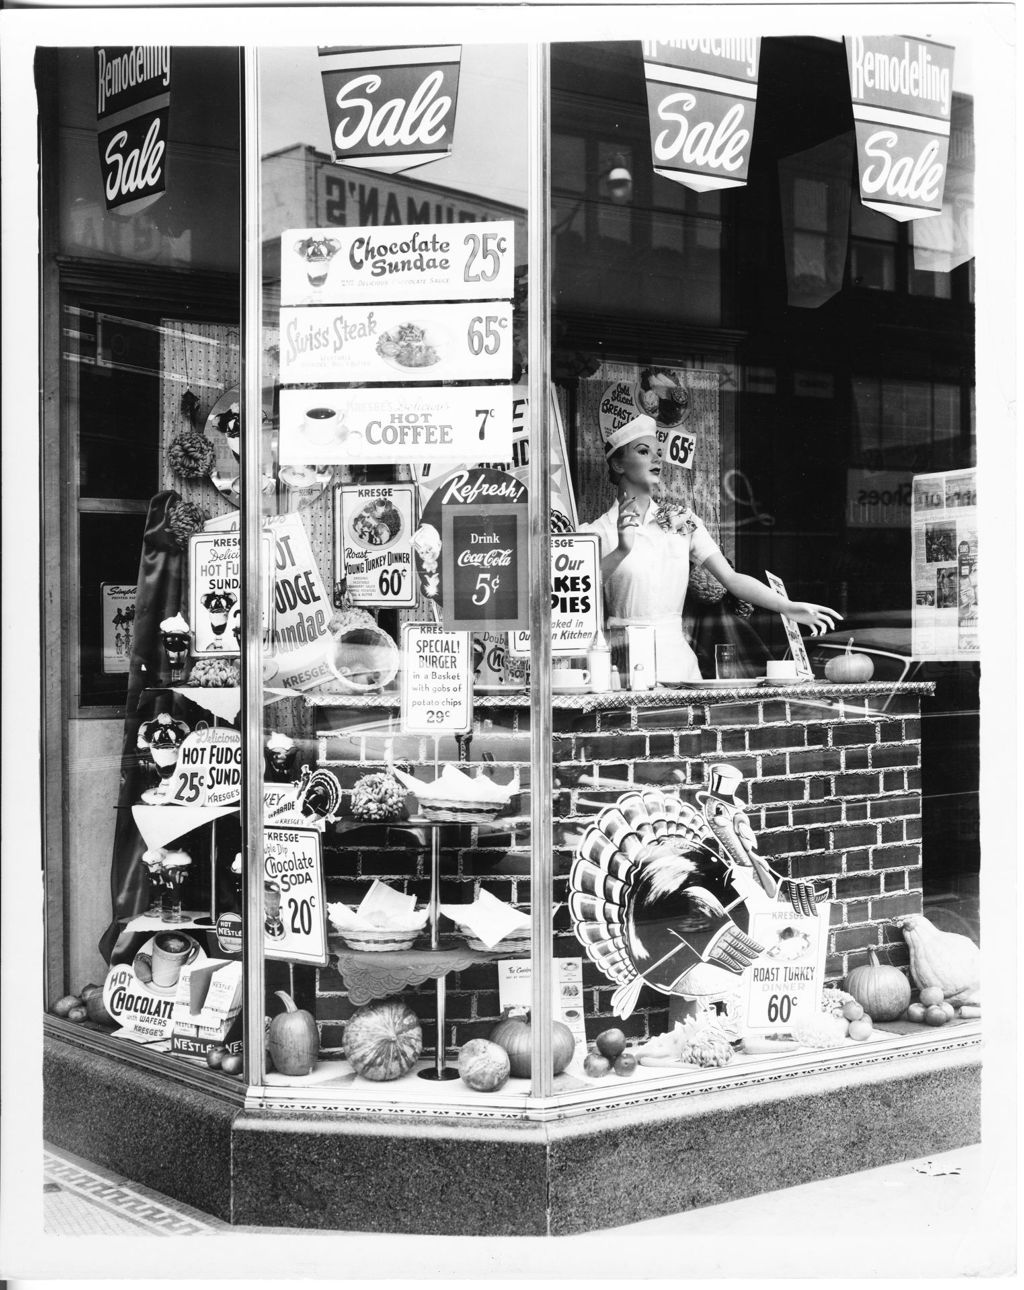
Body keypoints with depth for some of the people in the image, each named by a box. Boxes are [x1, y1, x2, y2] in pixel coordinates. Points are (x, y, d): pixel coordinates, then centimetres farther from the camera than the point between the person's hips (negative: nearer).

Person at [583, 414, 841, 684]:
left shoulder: (682, 521, 13)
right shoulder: (599, 531, 1)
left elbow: (731, 578, 6)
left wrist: (788, 607, -7)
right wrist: (621, 551, -27)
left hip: (678, 656, 4)